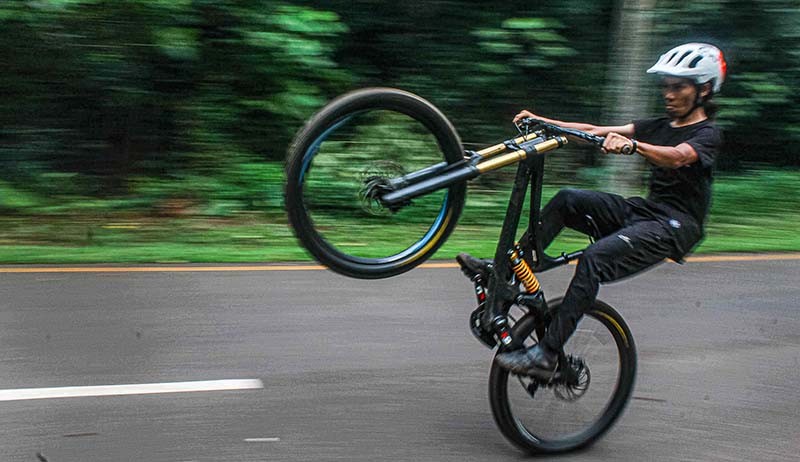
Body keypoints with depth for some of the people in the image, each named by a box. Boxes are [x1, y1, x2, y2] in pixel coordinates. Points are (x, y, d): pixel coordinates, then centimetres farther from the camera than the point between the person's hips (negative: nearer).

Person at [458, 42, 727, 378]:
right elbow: (597, 131, 7)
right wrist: (543, 122, -5)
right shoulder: (659, 127, 17)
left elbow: (676, 158, -29)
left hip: (676, 225, -8)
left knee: (594, 258, -30)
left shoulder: (707, 135, -5)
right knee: (568, 200, -11)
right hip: (644, 209, 8)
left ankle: (546, 355, -34)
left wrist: (632, 145, -49)